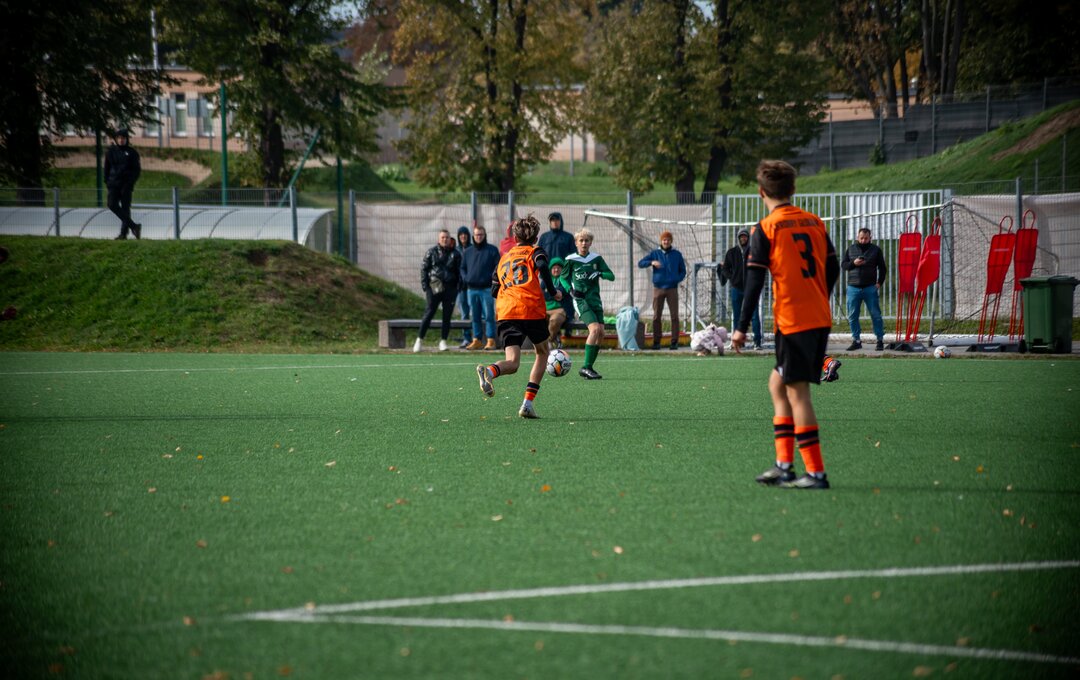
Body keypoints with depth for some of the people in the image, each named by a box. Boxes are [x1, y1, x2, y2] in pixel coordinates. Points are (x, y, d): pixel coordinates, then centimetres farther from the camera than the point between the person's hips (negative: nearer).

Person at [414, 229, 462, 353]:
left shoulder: (455, 254, 9)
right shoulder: (432, 252, 5)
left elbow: (459, 272, 13)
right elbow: (424, 269, 6)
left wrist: (458, 287, 2)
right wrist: (425, 286, -3)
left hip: (450, 288, 2)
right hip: (434, 288, -2)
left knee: (447, 315, 3)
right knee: (429, 313, -5)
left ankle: (443, 341, 11)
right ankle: (419, 340, 0)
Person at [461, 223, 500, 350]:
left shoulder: (492, 250, 3)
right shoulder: (468, 252, 16)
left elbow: (498, 267, -1)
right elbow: (462, 268, 21)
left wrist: (491, 278, -14)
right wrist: (465, 279, 3)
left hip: (487, 288, -5)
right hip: (472, 289, 5)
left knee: (488, 315, -7)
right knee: (475, 317, 7)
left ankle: (491, 340, -6)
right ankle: (476, 340, 12)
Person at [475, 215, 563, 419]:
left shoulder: (504, 258, 25)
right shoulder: (535, 252, 12)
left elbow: (494, 289, 22)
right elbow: (542, 266, -12)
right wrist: (553, 292, -2)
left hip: (506, 313, 3)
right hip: (532, 310, -3)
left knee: (512, 363, -4)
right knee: (542, 353, 20)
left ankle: (489, 371, -41)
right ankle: (527, 404, 8)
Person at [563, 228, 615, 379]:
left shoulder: (596, 259, 7)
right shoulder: (571, 260, 0)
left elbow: (611, 276, 6)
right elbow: (564, 277, 12)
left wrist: (599, 273, -13)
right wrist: (570, 289, -6)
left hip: (595, 299, 5)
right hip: (580, 300, -5)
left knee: (601, 333, -3)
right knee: (595, 329, -22)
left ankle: (589, 367, 8)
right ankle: (586, 367, -20)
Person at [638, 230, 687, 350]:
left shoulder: (677, 255, 7)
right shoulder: (655, 254, 6)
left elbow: (682, 271, 12)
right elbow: (640, 264, -2)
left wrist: (677, 279, -9)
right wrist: (652, 262, -21)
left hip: (672, 289, 0)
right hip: (658, 288, 0)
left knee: (674, 316, -5)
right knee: (657, 316, 0)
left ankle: (674, 342, -2)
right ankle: (656, 342, 4)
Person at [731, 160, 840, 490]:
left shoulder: (765, 229, -7)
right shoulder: (815, 222, 11)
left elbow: (755, 281, -10)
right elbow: (833, 269, 14)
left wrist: (742, 327, -8)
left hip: (792, 322, -7)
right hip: (820, 319, 7)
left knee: (796, 392, -3)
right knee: (778, 382, 18)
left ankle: (816, 472, -5)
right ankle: (784, 465, 15)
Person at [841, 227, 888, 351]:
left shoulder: (875, 250, 6)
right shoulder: (850, 249, 10)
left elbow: (882, 268, 9)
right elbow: (843, 265, 9)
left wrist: (879, 282, -2)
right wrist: (853, 263, -11)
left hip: (870, 288, -2)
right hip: (853, 288, 2)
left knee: (875, 314, -2)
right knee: (852, 316, 2)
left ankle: (880, 340, 4)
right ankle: (856, 340, 10)